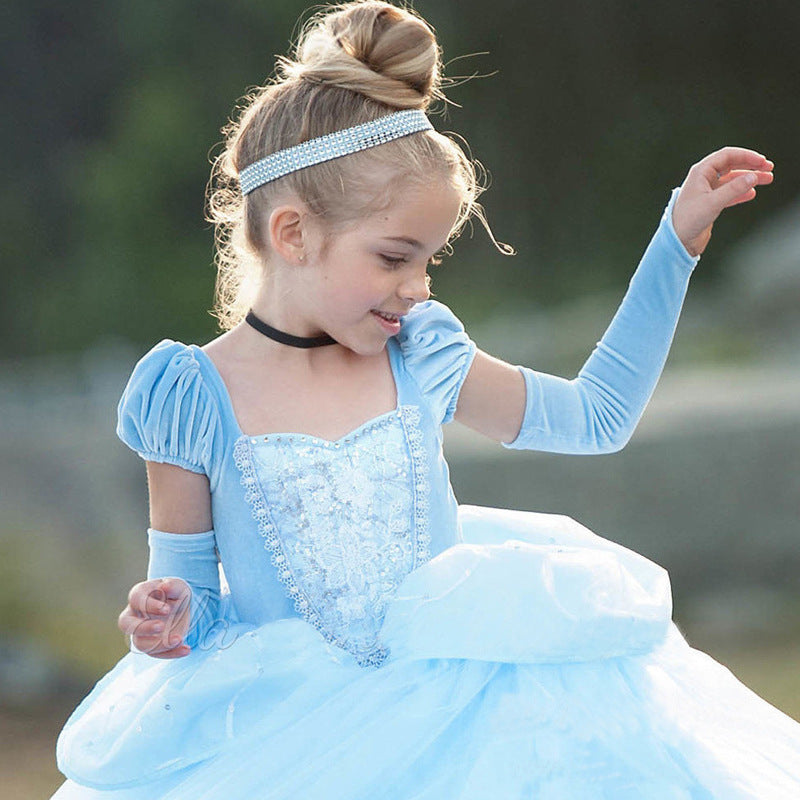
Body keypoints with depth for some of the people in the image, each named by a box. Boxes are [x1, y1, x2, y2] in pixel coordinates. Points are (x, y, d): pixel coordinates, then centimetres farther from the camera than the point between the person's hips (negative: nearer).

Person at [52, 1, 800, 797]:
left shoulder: (423, 360, 6)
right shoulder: (193, 402, -5)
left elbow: (594, 414, 20)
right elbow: (187, 589, 5)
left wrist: (678, 238, 18)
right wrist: (169, 623, -20)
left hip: (456, 707, 2)